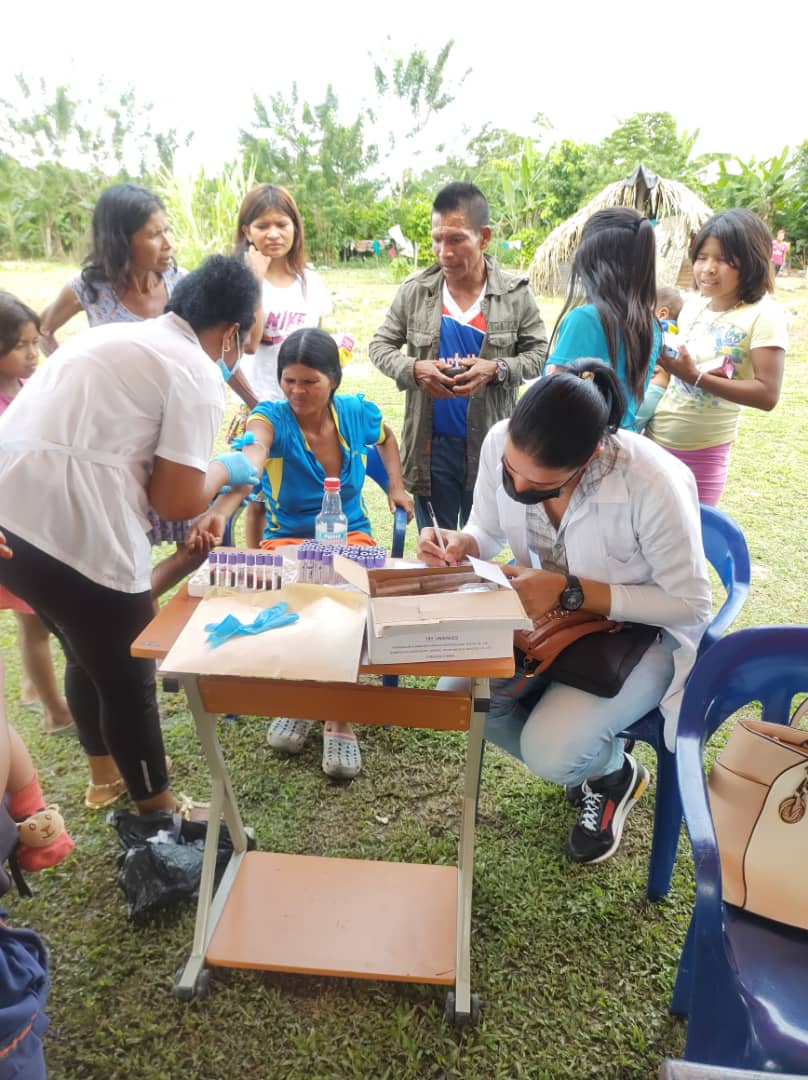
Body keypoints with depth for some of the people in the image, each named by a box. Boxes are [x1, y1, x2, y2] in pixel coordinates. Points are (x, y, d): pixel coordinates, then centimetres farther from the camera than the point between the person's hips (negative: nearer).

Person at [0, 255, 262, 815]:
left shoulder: (116, 336, 21)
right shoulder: (197, 374, -4)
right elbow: (176, 501, -7)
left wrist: (208, 478, 32)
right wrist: (224, 468, 12)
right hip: (72, 532, -8)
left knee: (90, 653, 27)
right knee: (129, 675, 12)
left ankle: (106, 774, 47)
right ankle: (158, 811, 33)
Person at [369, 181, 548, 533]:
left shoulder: (514, 293, -3)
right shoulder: (416, 289, -1)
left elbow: (538, 352, 2)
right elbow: (380, 345, 5)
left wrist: (498, 369, -18)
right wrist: (413, 368, -15)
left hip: (491, 447, 0)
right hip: (431, 445, 1)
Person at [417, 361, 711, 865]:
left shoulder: (653, 484, -33)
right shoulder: (500, 443, -19)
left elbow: (692, 604, -22)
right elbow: (487, 532, -1)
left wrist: (570, 592, -31)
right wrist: (459, 545, -26)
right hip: (547, 612, 5)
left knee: (546, 752, -23)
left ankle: (616, 772, 17)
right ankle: (583, 763, 14)